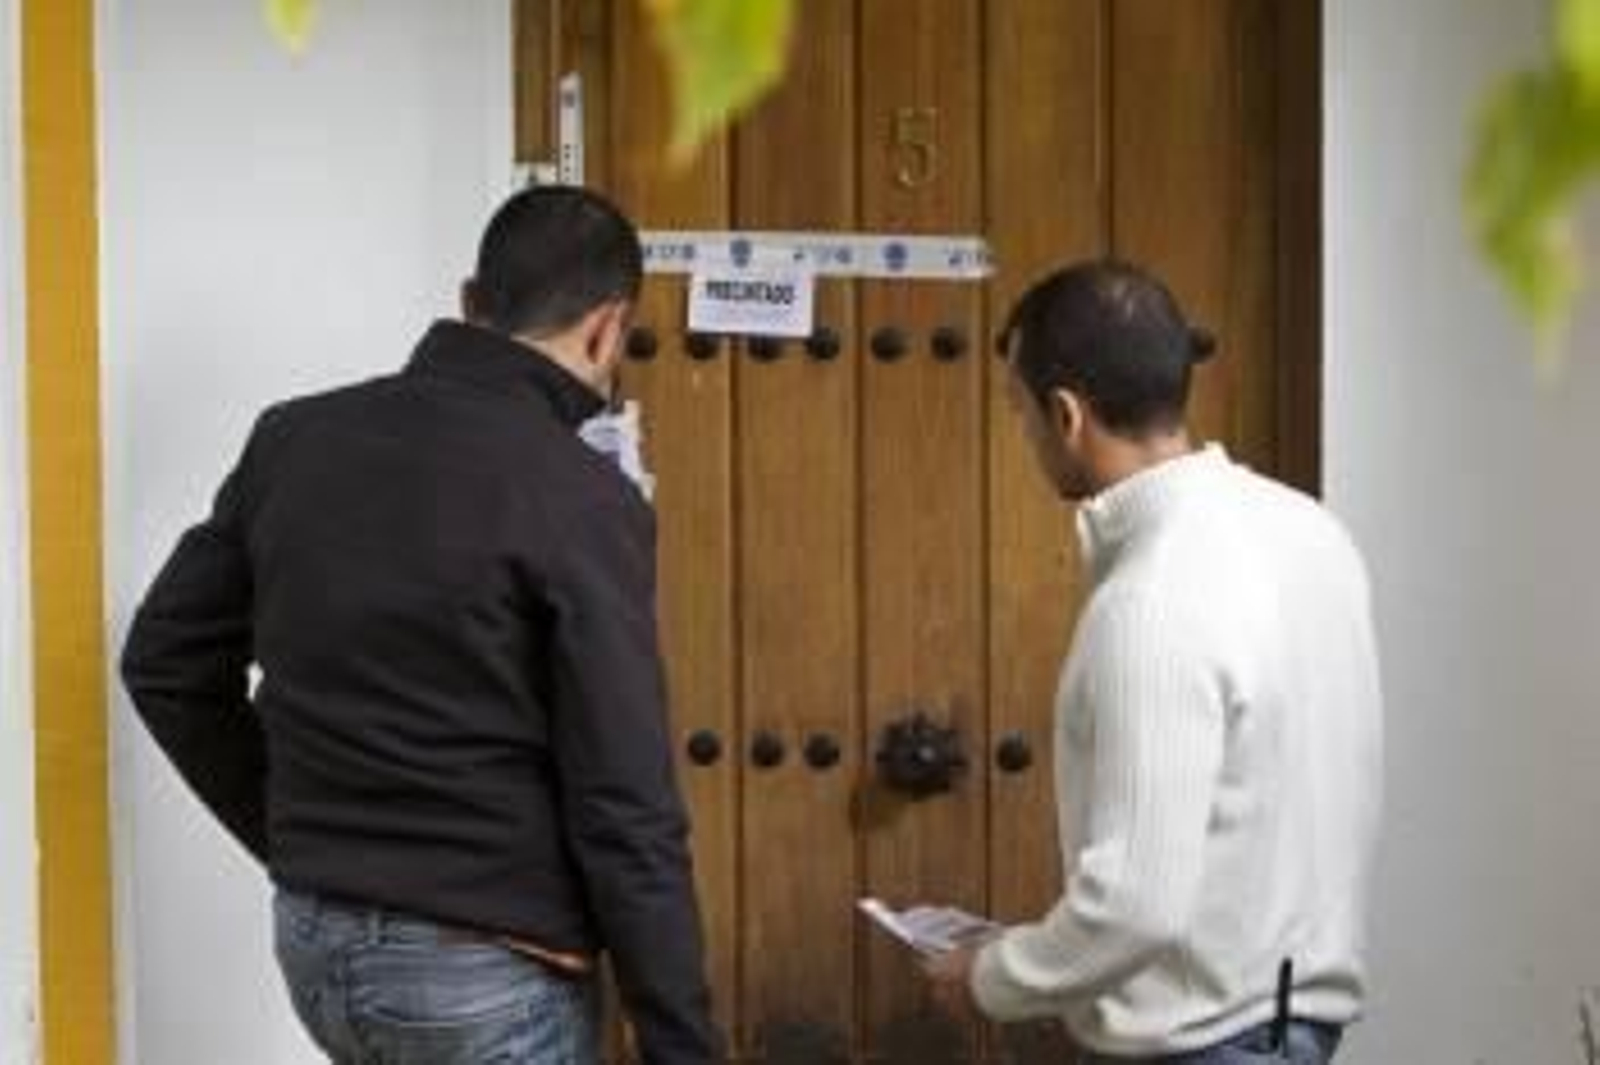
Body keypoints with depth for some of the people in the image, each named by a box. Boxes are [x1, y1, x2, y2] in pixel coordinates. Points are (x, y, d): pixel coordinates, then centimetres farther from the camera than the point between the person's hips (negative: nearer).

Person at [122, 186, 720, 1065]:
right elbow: (625, 813, -18)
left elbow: (165, 663, 11)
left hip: (314, 941, 7)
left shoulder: (295, 439, 2)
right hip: (485, 970, -6)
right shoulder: (580, 502, -17)